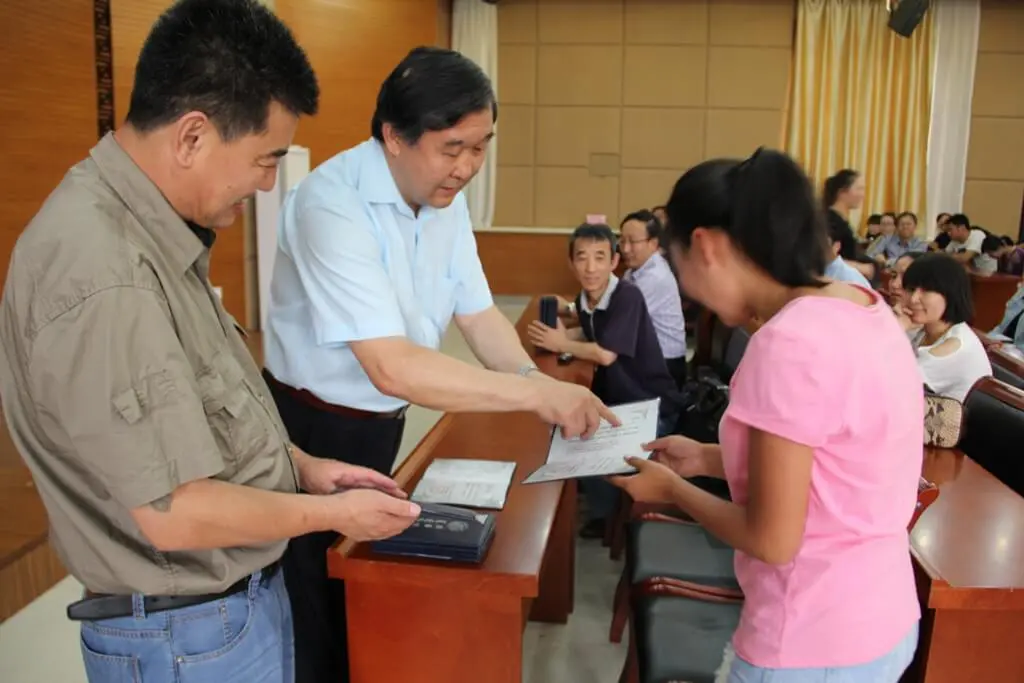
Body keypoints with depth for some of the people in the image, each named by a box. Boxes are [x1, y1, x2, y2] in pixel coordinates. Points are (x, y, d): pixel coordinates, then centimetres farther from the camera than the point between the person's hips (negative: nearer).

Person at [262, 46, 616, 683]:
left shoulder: (445, 198, -2)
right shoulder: (332, 205, -28)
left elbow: (478, 313, 2)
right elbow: (392, 367, -36)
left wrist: (537, 379, -17)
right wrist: (536, 392, -35)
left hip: (383, 426, 7)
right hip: (316, 433, -7)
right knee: (322, 625, 8)